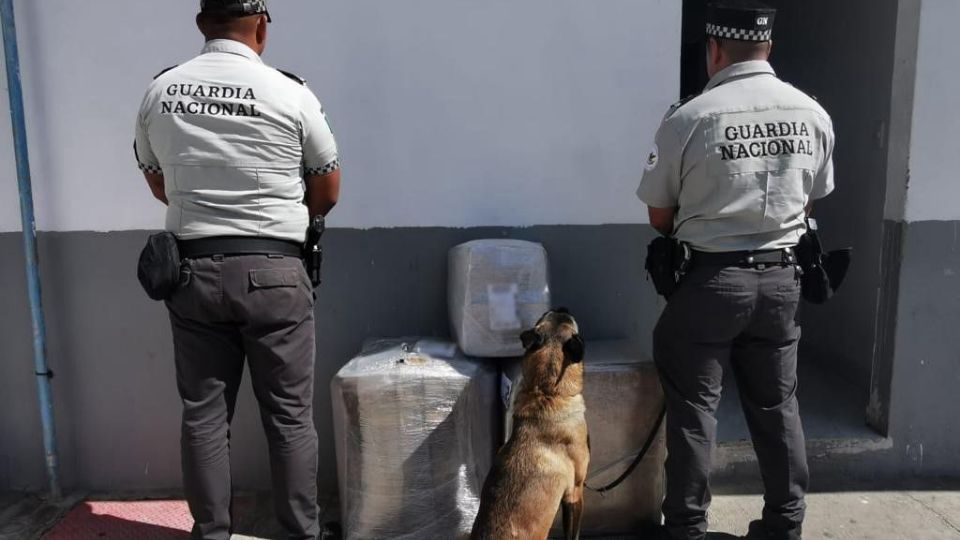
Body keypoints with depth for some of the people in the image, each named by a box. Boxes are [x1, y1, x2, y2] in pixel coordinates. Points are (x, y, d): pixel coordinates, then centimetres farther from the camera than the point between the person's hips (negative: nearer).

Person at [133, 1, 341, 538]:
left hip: (193, 269, 4)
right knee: (290, 414, 6)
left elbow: (161, 186, 16)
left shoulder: (160, 92, 4)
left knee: (204, 414, 12)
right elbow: (327, 194, 3)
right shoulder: (290, 93, -7)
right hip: (273, 271, -3)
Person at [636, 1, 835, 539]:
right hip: (781, 277, 5)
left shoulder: (689, 118, -14)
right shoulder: (813, 115, 2)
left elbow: (660, 217, -5)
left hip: (712, 278, -4)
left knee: (695, 405, 8)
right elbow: (812, 199, 13)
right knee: (777, 404, 17)